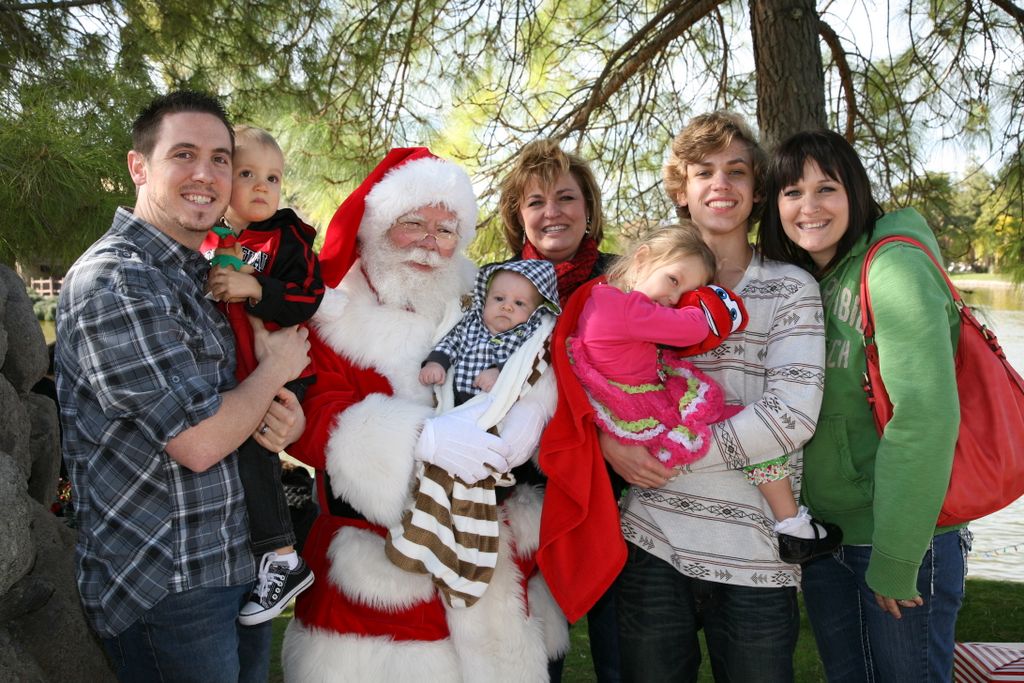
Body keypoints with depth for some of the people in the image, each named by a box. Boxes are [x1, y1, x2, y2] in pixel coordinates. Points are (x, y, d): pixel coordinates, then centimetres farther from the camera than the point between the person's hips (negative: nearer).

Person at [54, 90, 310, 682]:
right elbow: (199, 441, -24)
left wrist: (285, 418, -5)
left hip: (244, 561, 8)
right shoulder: (112, 279, -18)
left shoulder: (202, 276, 11)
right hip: (168, 587, -8)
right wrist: (277, 367, -7)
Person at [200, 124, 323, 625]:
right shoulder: (206, 242, 12)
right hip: (227, 374, 6)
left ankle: (282, 560, -8)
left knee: (247, 444, -19)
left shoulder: (288, 238, -2)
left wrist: (254, 288, -25)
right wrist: (206, 287, 1)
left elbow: (308, 298, -14)